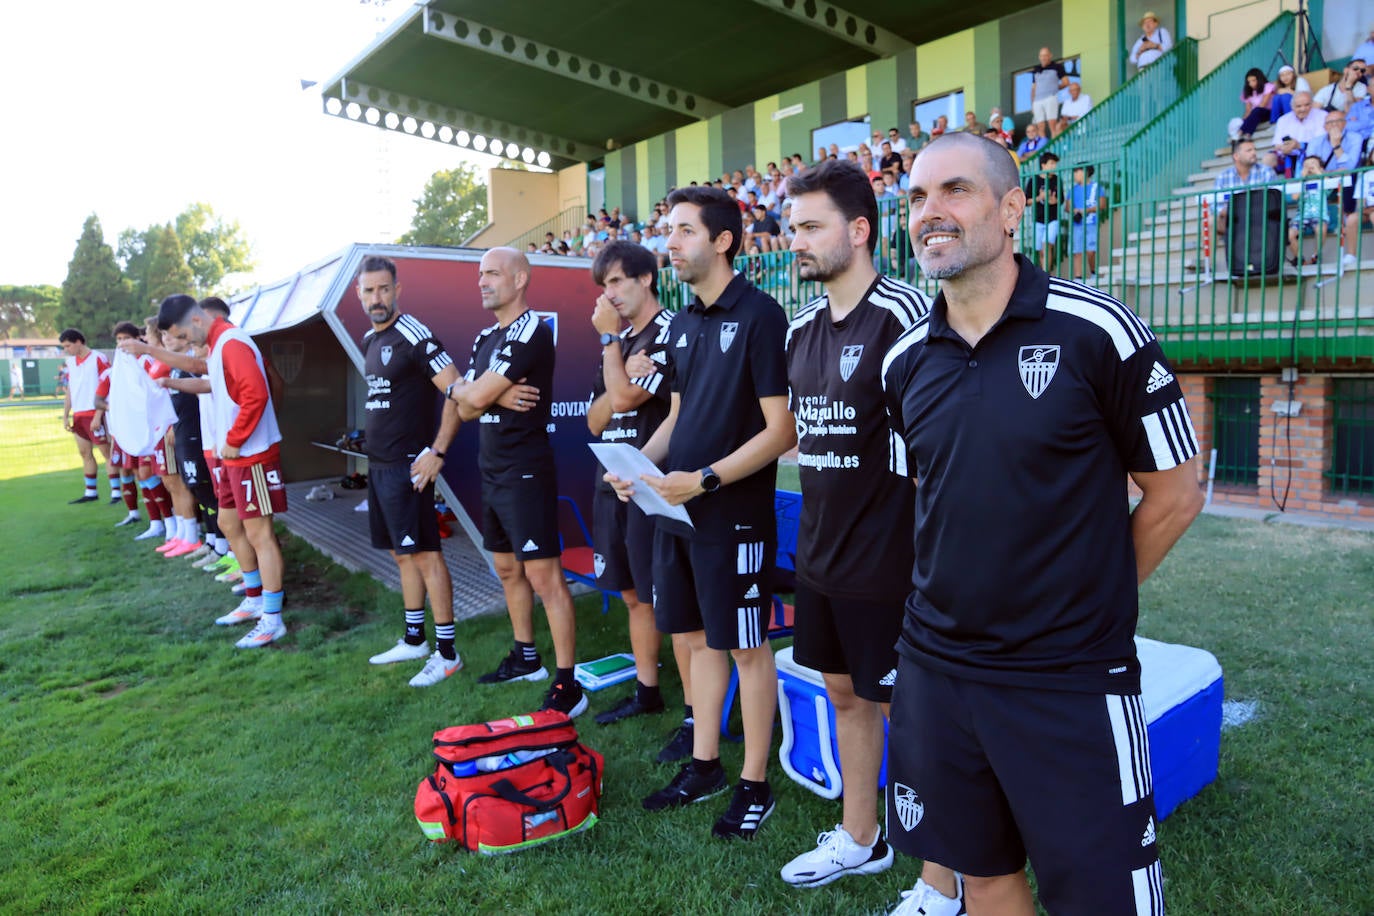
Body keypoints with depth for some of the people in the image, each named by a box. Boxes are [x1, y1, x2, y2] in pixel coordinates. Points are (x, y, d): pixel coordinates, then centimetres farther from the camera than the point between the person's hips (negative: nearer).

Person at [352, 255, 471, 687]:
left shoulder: (413, 335, -14)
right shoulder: (369, 340, 13)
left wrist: (437, 452, -21)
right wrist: (374, 443, 16)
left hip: (407, 466, -9)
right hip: (378, 464, 9)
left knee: (425, 554, -5)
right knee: (402, 554, 15)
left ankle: (446, 652, 3)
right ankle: (414, 640, 27)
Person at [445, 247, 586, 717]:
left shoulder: (531, 333, -14)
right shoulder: (485, 338, 16)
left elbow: (475, 397, -19)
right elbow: (467, 409, 8)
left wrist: (458, 390, 3)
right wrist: (494, 395, -13)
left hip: (525, 474, -10)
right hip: (492, 471, 10)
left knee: (544, 577, -9)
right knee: (508, 570, 18)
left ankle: (567, 686, -3)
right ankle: (525, 658, 33)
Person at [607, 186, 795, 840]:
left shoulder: (759, 315, -12)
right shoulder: (682, 323, 11)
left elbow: (782, 430, -16)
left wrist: (703, 480, -20)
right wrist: (639, 462, 1)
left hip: (735, 515, -7)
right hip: (677, 512, 8)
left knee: (746, 648, 5)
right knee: (699, 638, 16)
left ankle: (755, 785, 22)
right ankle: (703, 766, 32)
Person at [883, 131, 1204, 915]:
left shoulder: (1097, 331, -12)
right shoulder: (905, 359, 2)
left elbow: (1176, 496, -3)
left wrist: (1084, 602, 2)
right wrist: (961, 597, 10)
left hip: (1073, 682, -4)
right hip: (936, 668, 4)